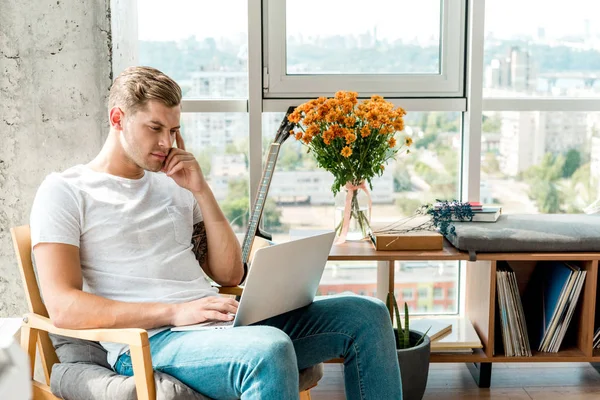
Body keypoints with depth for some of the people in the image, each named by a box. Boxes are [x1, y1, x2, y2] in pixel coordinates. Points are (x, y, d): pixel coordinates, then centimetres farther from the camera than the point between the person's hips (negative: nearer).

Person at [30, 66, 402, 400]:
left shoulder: (173, 186, 21)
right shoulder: (64, 191, 3)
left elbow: (230, 274, 16)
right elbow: (63, 307, -10)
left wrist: (201, 190, 7)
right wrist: (174, 311, -20)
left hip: (219, 325, 7)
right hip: (147, 342, -6)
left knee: (366, 315, -5)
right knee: (269, 349, -38)